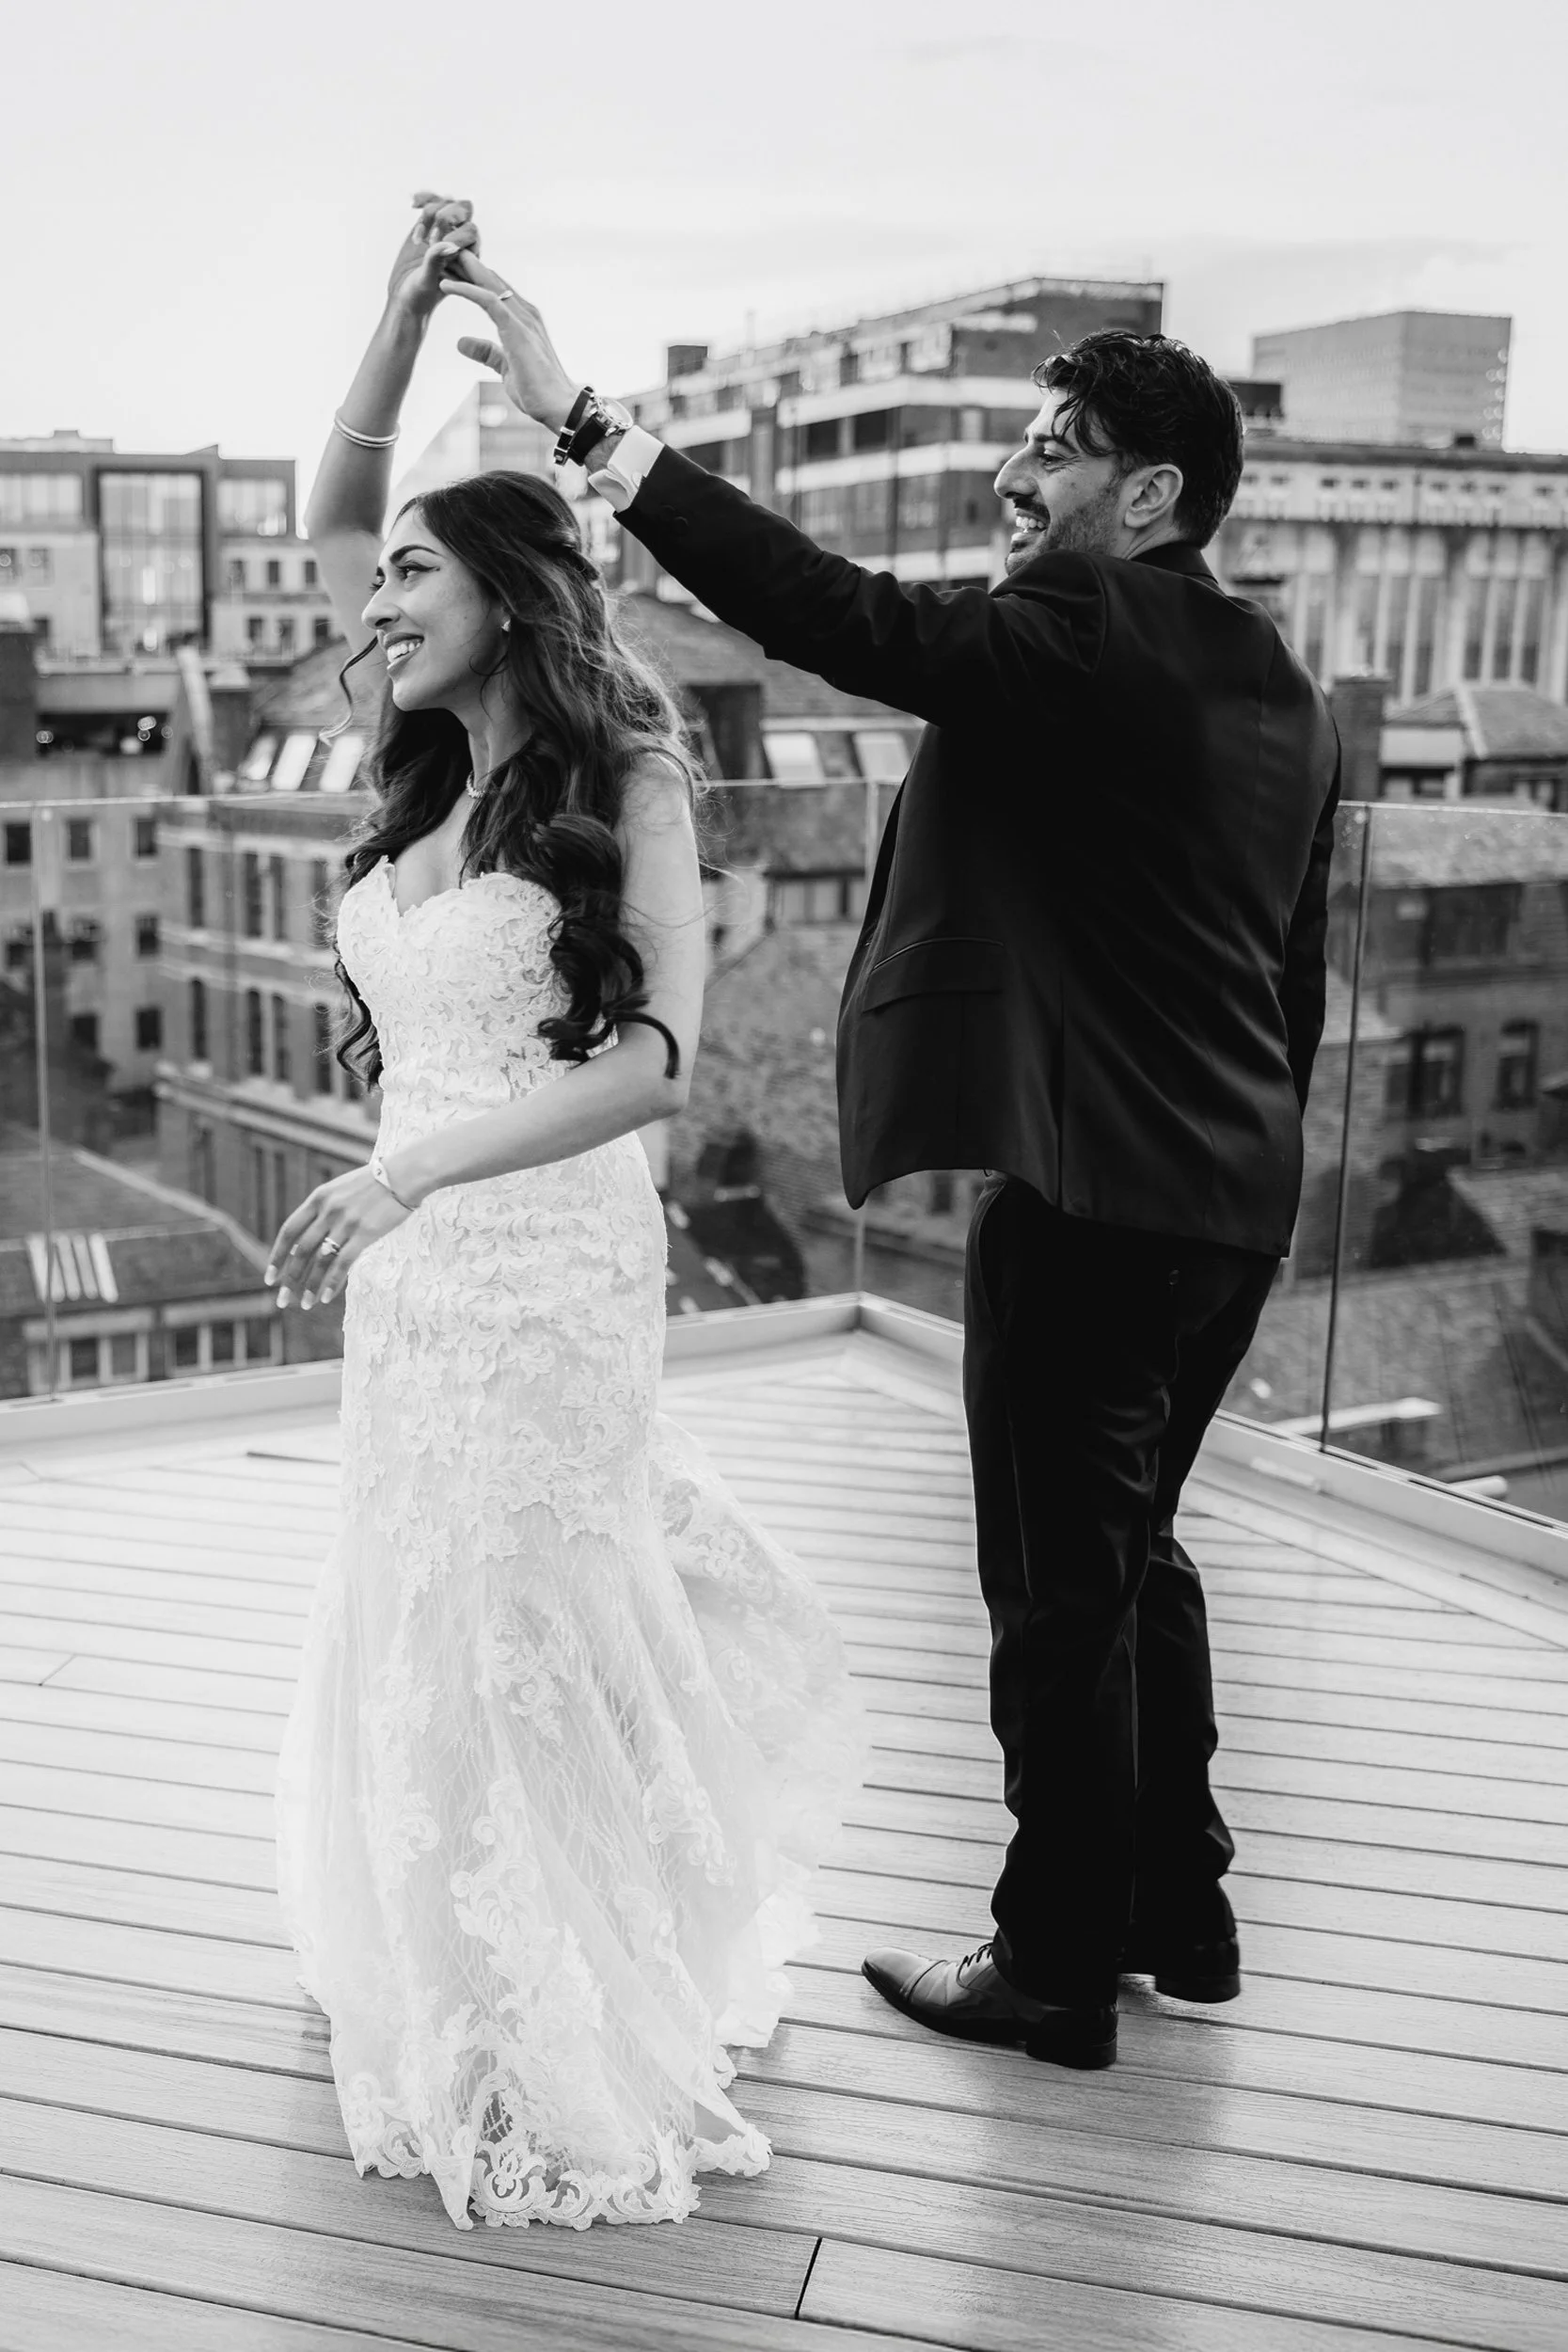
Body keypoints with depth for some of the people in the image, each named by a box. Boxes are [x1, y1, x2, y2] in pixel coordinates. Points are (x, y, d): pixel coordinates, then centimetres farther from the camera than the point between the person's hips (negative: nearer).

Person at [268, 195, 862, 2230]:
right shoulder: (433, 771, 9)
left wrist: (409, 1170, -27)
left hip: (547, 1263, -7)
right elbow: (330, 515, 13)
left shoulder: (619, 781, -10)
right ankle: (467, 2006, 37)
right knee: (423, 1635, 16)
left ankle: (580, 2074, 21)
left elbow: (656, 1058, -20)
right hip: (412, 1270, 7)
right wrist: (406, 308, 2)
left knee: (520, 1644, 2)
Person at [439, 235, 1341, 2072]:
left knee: (1061, 1589, 4)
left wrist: (586, 425, -23)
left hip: (1089, 1198, -9)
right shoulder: (1278, 687, 13)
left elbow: (841, 618, -25)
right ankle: (1178, 1908, 34)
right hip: (1236, 1196, 9)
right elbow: (1298, 974, 16)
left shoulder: (1079, 635, -13)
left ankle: (1057, 1971, 19)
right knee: (1131, 1550, 22)